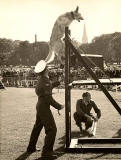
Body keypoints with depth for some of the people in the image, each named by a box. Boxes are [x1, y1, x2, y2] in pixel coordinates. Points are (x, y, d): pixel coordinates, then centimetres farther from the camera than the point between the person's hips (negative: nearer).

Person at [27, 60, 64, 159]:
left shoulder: (41, 80, 8)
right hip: (44, 107, -10)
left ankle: (31, 148, 33)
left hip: (40, 106, 10)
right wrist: (59, 106, -14)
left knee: (37, 127, 21)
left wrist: (54, 84, 18)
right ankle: (47, 151, -6)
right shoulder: (45, 82, -21)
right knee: (52, 129, -7)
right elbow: (49, 98, -23)